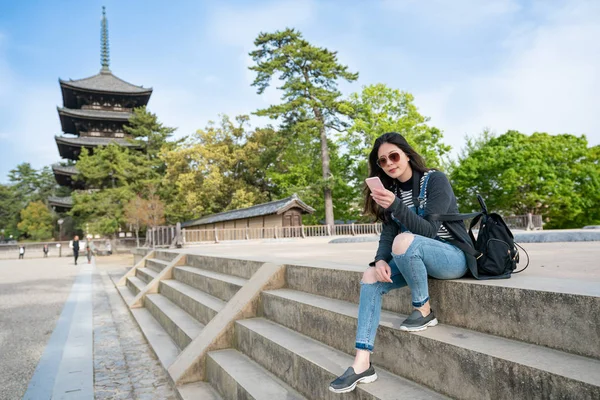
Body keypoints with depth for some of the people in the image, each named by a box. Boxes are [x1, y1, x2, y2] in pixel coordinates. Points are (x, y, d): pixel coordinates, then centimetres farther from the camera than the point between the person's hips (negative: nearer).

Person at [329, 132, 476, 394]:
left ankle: (424, 311, -13)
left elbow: (430, 230, -23)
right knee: (371, 277, -16)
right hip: (418, 257, 7)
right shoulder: (392, 190, 6)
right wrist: (380, 260, -22)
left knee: (404, 241, -35)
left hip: (453, 257, -6)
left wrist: (395, 205, -36)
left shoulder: (435, 180, -13)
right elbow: (387, 232, -2)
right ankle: (363, 363, -18)